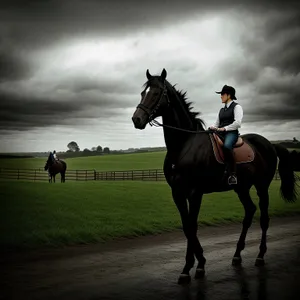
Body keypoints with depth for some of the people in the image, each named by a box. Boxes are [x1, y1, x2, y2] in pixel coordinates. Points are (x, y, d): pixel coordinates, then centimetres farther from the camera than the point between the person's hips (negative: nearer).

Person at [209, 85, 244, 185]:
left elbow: (238, 123, -11)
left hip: (231, 132, -7)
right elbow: (217, 123, 22)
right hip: (220, 133, 7)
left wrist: (224, 128, -16)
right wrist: (214, 127, -1)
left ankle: (232, 174, -36)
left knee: (226, 146, -39)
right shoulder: (222, 110, 25)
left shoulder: (236, 107, 3)